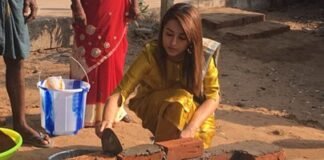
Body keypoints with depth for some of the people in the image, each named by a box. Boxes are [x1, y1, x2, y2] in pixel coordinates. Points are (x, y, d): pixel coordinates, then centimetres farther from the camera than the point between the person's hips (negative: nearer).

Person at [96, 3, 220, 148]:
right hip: (152, 109, -1)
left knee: (204, 132, -26)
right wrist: (107, 121, -52)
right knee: (179, 100, -32)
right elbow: (121, 91, -33)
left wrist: (189, 130, -35)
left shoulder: (202, 58, -22)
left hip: (193, 112, 2)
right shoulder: (151, 54, -27)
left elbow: (213, 96, -20)